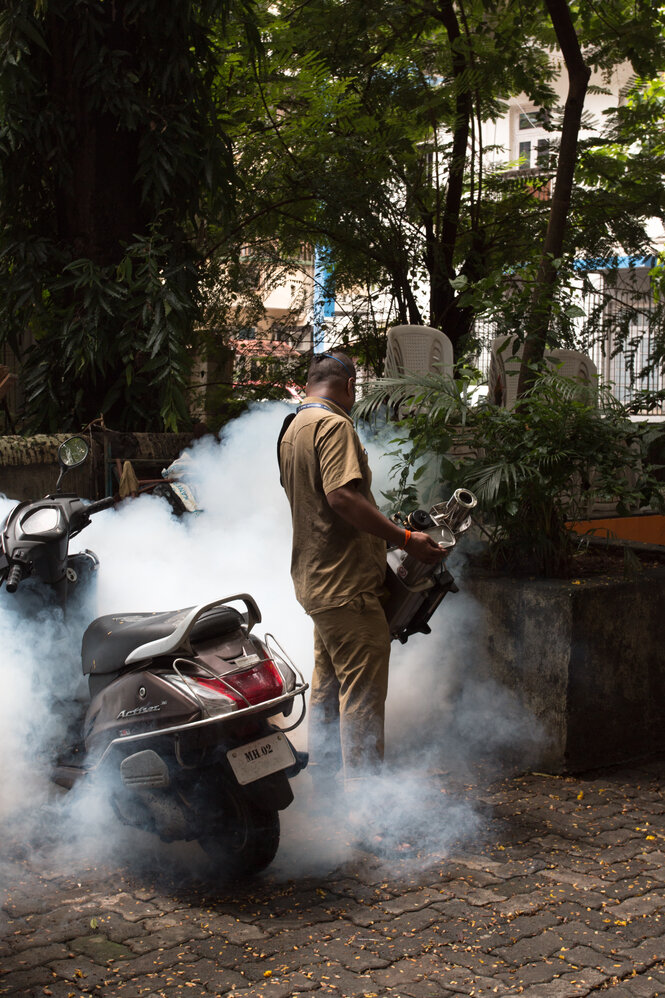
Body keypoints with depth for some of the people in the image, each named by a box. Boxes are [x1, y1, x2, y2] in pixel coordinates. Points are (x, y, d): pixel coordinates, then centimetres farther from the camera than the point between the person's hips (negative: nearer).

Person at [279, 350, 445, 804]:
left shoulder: (294, 428, 19)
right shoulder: (333, 425, -13)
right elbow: (342, 496, -25)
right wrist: (405, 538, -23)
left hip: (316, 579, 11)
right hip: (346, 582, -11)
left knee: (328, 686, 16)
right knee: (362, 692, -8)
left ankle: (323, 783, 24)